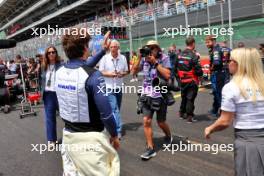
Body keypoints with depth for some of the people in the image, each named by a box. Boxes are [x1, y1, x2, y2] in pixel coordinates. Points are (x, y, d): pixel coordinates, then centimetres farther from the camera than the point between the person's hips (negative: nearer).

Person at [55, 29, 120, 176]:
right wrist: (114, 135, -4)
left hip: (68, 135, 6)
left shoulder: (59, 72, 0)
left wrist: (103, 50, 24)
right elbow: (106, 113, -20)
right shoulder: (93, 76, -21)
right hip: (90, 137, -6)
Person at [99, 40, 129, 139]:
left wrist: (122, 74, -13)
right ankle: (118, 131, -8)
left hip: (119, 87, 4)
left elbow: (126, 71, 9)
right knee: (115, 109, -11)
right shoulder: (105, 58, -7)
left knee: (117, 109, 15)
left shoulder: (123, 58, 2)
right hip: (109, 87, -4)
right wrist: (109, 74, -20)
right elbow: (100, 72, -3)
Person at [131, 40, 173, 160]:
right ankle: (150, 149, 8)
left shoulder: (164, 58, -8)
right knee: (146, 121, -4)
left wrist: (155, 62, -19)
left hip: (160, 95, -3)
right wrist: (139, 58, -9)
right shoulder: (144, 59, 2)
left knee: (161, 122, 9)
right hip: (147, 95, 3)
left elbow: (167, 75, -18)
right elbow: (134, 71, 3)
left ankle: (168, 137, 42)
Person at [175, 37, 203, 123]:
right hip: (192, 81, -6)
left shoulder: (180, 55, 1)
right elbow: (198, 71, -18)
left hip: (182, 81, 6)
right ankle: (189, 116, 5)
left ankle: (182, 112, 34)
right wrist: (200, 73, 3)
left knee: (183, 97, 21)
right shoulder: (194, 56, -17)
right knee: (190, 98, 2)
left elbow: (176, 67, 8)